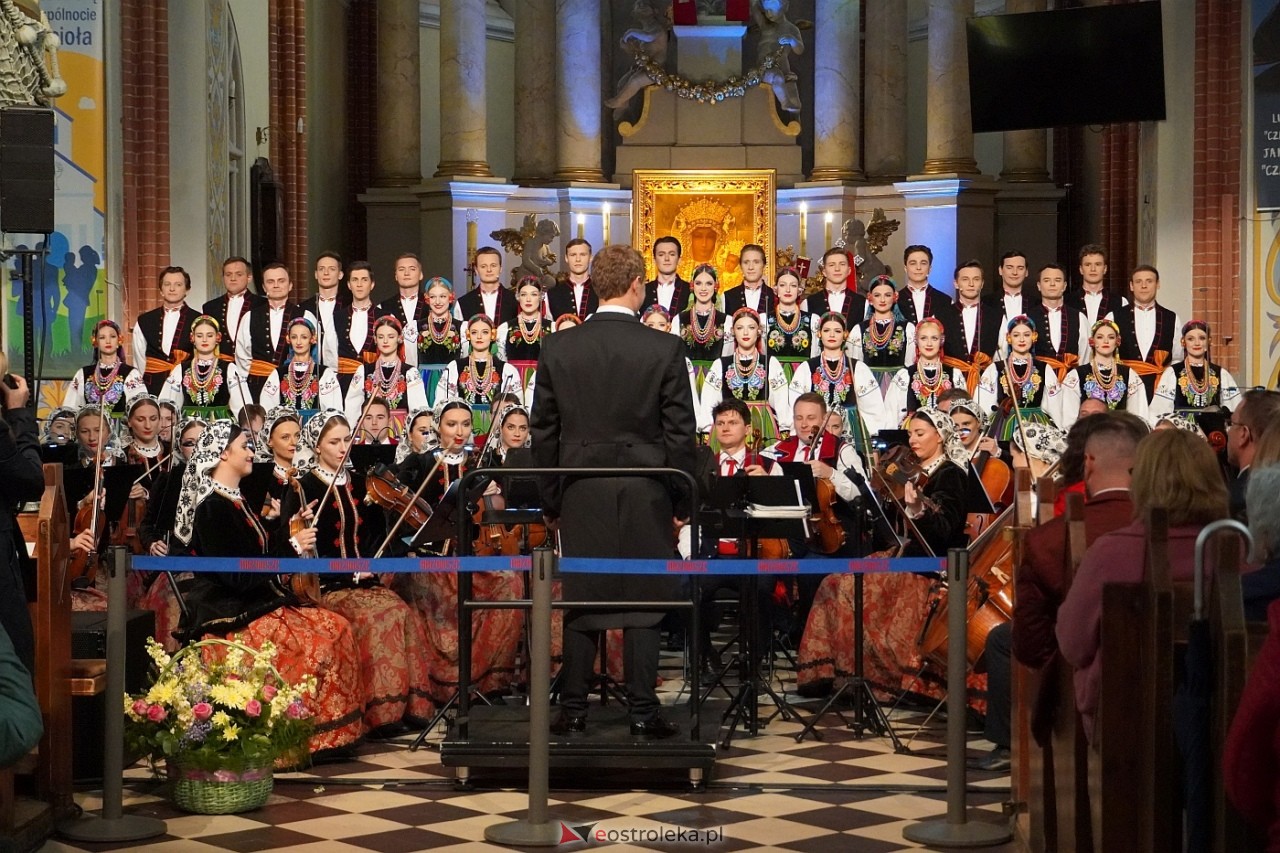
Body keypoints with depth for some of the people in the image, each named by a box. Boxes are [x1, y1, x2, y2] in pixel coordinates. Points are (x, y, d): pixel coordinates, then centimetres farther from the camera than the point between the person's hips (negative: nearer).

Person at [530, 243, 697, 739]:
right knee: (642, 601, 4)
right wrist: (681, 499, 5)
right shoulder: (665, 349, -6)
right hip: (645, 495, -2)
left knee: (580, 601, 8)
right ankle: (643, 712, 6)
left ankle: (573, 710, 11)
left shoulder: (558, 348, 0)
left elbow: (544, 432, 4)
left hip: (580, 495, 2)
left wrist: (550, 501, 12)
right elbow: (680, 433, -4)